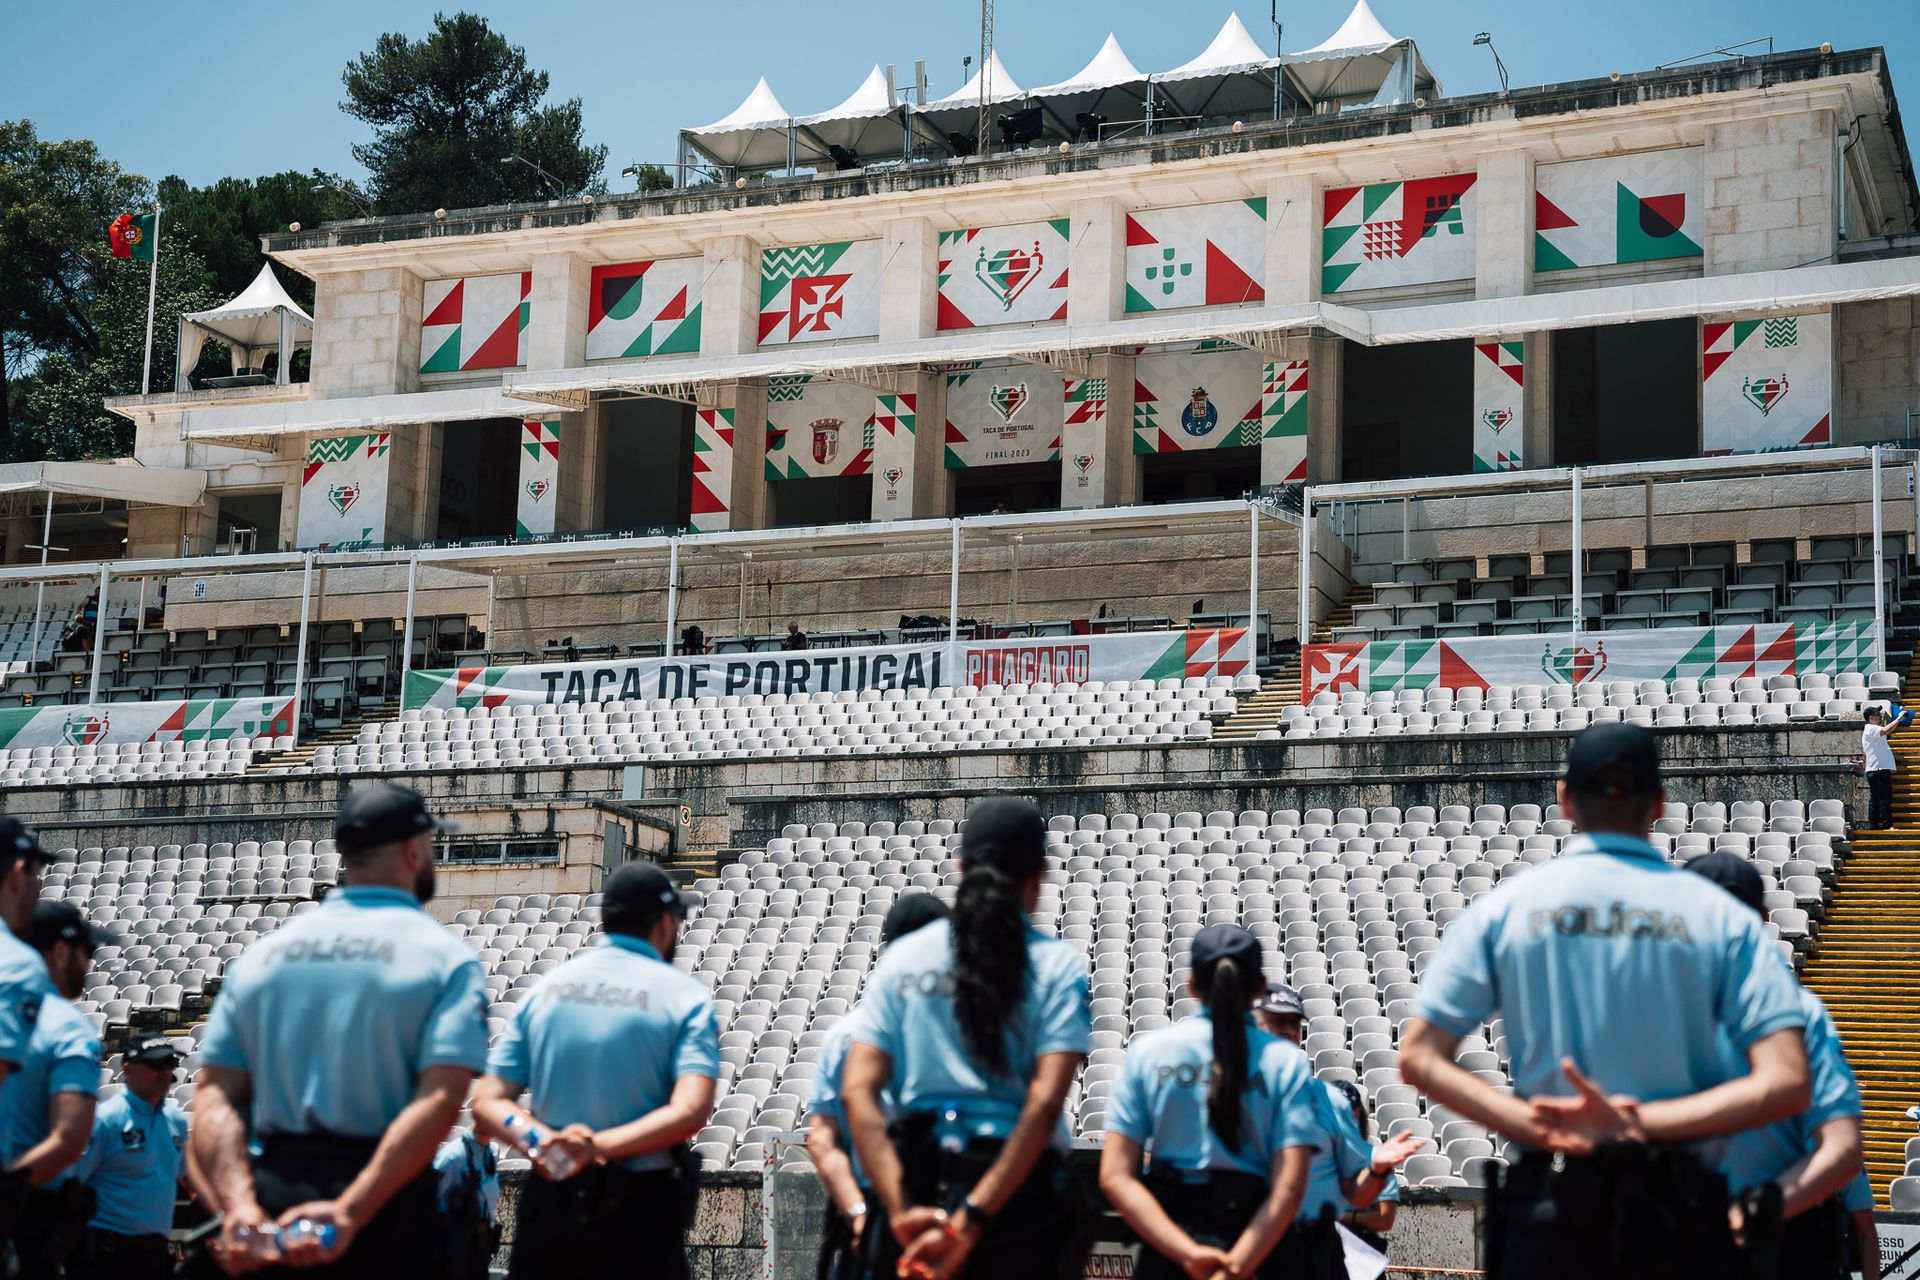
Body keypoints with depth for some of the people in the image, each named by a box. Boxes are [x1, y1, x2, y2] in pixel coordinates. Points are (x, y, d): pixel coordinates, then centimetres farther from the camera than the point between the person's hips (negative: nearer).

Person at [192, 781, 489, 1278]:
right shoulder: (445, 957, -3)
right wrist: (349, 1212, -22)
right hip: (386, 1208, -4)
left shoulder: (261, 953, 10)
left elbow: (214, 1092, -1)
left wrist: (241, 1204, -11)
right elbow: (440, 1098, -18)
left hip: (272, 1200, 4)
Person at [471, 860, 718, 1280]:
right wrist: (599, 1145, -20)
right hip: (640, 1208, -3)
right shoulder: (685, 996, -4)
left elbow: (487, 1104, 1)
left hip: (549, 1202, 3)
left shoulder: (546, 988, 8)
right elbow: (690, 1112, -19)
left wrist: (541, 1139, -15)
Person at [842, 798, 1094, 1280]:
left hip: (916, 1185, 2)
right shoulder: (1059, 965, 0)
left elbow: (857, 1092, -3)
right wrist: (971, 1222, -14)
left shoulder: (903, 957, 8)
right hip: (1015, 1189, -2)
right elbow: (1044, 1103, -12)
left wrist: (902, 1212, -11)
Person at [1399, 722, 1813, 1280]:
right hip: (1680, 1213, 0)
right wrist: (1638, 1125, -12)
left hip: (1547, 1210, 1)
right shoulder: (1722, 916, 2)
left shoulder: (1501, 907, 4)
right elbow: (1786, 1085, -9)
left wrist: (1537, 1125, -11)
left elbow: (1417, 1058, -2)